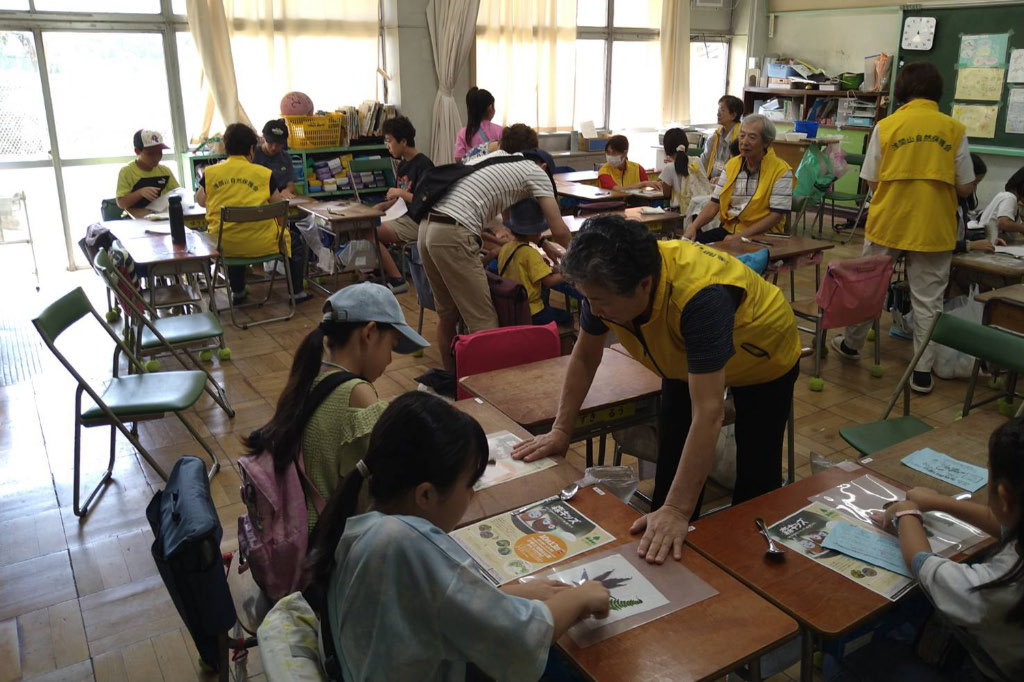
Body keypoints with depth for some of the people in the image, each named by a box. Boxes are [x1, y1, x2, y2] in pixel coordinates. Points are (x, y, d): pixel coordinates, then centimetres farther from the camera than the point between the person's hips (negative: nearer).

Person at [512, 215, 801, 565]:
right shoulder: (607, 281, -28)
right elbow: (585, 355, -11)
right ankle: (661, 545, 22)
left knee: (755, 481, -2)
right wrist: (560, 431, -15)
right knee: (670, 467, 3)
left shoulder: (701, 296, -47)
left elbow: (707, 413, -49)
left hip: (763, 362, -5)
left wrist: (677, 511, -51)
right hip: (687, 361, 5)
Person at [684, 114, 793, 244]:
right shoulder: (731, 165, 10)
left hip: (761, 236, -5)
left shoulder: (781, 171, -7)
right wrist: (693, 226, -11)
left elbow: (776, 216, -12)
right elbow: (714, 204, 8)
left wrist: (739, 236, -21)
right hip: (728, 229, 5)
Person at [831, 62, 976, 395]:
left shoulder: (885, 127, -3)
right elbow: (965, 188, -1)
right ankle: (923, 371, 10)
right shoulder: (954, 129, -3)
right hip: (934, 228, 0)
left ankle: (852, 344, 33)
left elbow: (871, 182, 0)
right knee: (928, 300, 7)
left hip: (888, 224, 0)